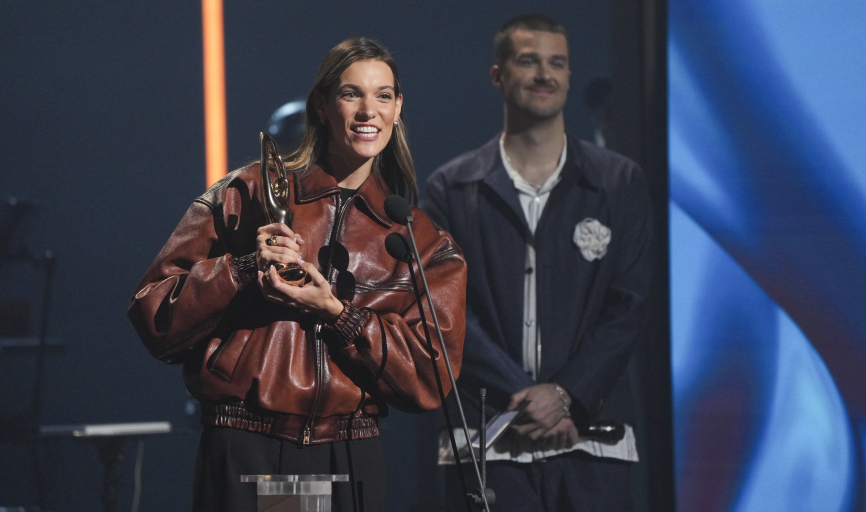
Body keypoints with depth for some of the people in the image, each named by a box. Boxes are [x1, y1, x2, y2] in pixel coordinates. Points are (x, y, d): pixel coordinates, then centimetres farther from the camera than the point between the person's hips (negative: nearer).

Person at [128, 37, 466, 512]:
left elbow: (430, 375, 2)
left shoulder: (422, 240, 12)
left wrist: (335, 312, -8)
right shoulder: (246, 195, 6)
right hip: (243, 456, -2)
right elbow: (154, 315, 1)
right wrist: (244, 268, -13)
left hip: (349, 460, 2)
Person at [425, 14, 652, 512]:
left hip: (590, 433, 1)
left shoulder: (620, 182, 11)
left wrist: (565, 394, -8)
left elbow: (627, 307, 5)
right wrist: (521, 396, -12)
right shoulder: (453, 189, 9)